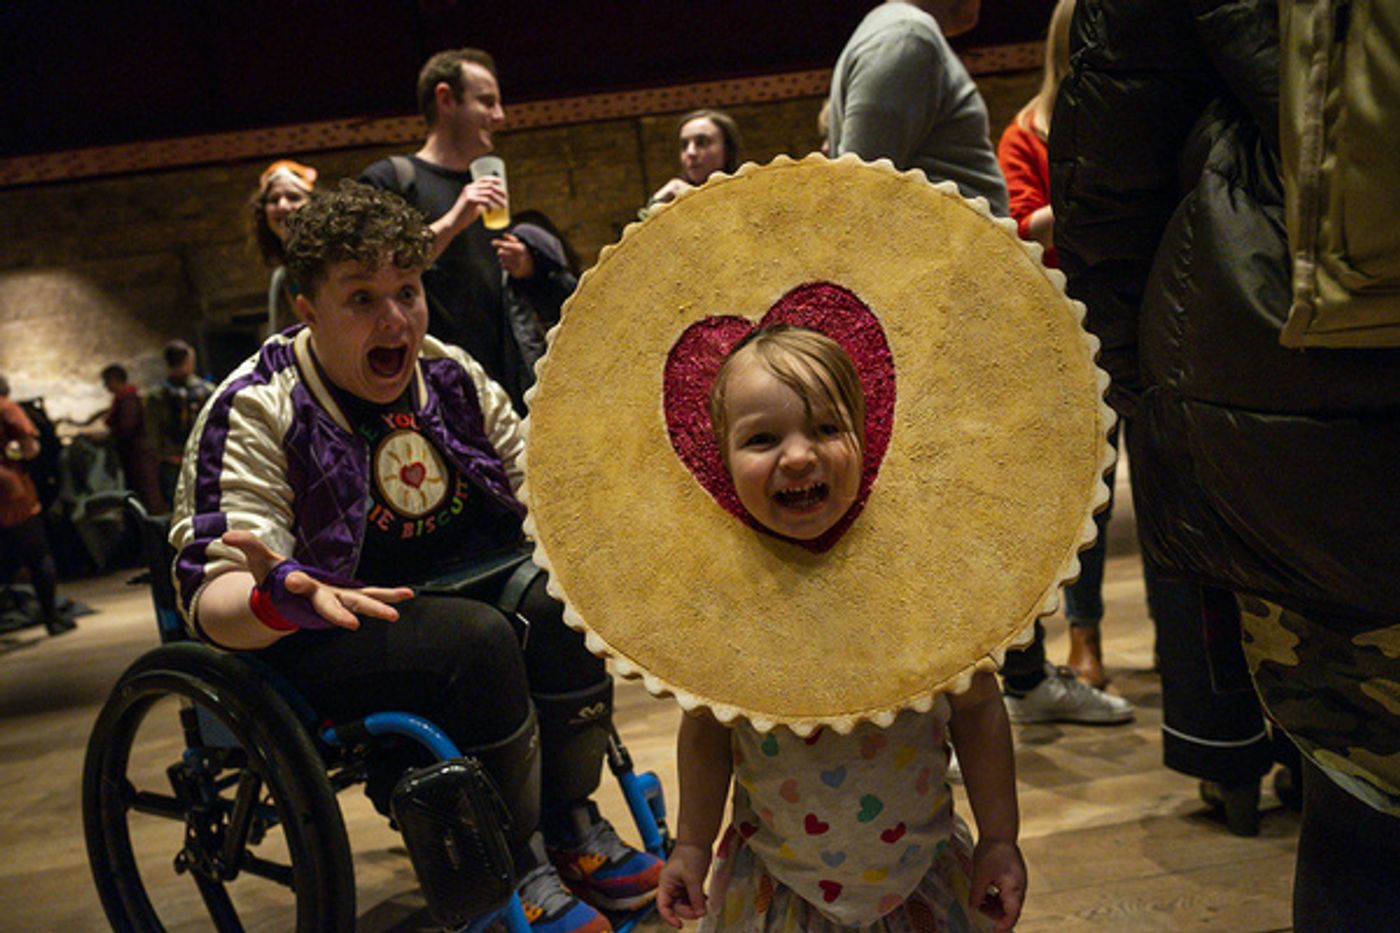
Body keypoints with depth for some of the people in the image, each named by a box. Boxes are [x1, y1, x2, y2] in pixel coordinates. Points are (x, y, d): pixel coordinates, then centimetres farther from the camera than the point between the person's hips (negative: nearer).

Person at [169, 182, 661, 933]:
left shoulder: (453, 376, 1)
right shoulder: (256, 412, -13)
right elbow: (211, 597, -20)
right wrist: (280, 597, -43)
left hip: (455, 574, 6)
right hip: (322, 629, -5)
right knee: (478, 639, -31)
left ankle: (570, 821, -3)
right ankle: (517, 871, -11)